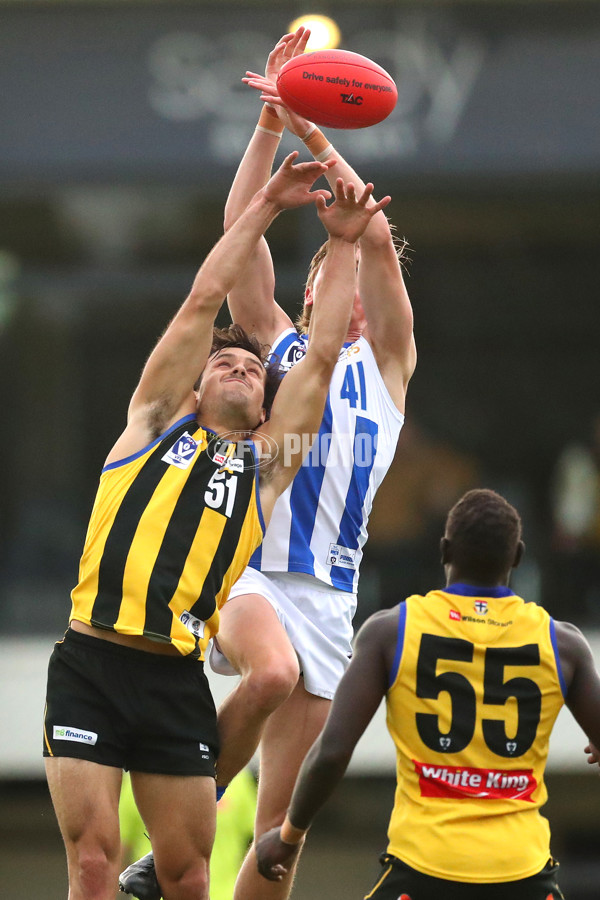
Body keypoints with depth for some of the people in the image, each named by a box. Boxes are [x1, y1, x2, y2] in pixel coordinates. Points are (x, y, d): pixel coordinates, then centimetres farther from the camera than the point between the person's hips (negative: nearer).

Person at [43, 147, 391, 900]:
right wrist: (265, 206, 16)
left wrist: (345, 245, 15)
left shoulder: (267, 463, 17)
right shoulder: (157, 421, 14)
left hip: (176, 682, 2)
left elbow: (322, 357, 13)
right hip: (90, 667, -2)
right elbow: (203, 299, 12)